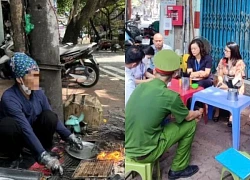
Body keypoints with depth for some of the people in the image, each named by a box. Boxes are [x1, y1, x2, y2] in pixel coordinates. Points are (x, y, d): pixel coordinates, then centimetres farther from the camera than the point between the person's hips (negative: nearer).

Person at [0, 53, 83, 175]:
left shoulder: (38, 93, -12)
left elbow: (53, 119, -4)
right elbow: (26, 129, -41)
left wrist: (69, 136, -14)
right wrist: (44, 157, -47)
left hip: (34, 134, 5)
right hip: (15, 137, -4)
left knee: (49, 116, -23)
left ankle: (46, 148, -2)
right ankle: (13, 155, -11)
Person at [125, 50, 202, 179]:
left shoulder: (141, 86, 1)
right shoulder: (170, 96, -17)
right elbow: (188, 117, 4)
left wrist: (192, 114, 28)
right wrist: (197, 113, 27)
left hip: (128, 148, 6)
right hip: (144, 153, -6)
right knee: (190, 125, 7)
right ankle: (178, 169, 21)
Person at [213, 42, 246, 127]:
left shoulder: (240, 62, -11)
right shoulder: (223, 60, 5)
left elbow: (237, 78, -17)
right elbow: (220, 74, 4)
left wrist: (229, 86, -28)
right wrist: (221, 82, -17)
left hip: (235, 85, -4)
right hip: (224, 84, 4)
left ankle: (232, 115, -21)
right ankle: (217, 111, -9)